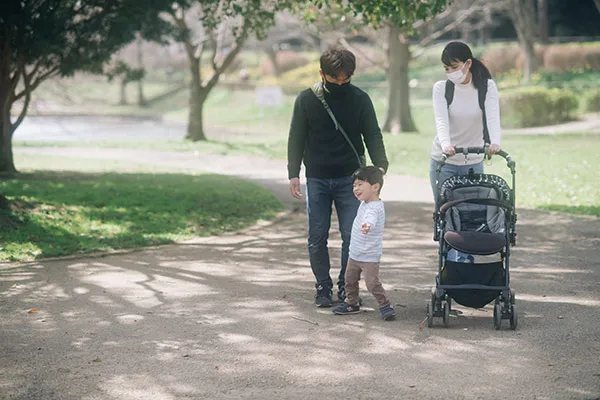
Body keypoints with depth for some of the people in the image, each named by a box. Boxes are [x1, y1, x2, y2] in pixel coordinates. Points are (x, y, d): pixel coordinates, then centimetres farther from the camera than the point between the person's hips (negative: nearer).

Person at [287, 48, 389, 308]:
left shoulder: (360, 99, 1)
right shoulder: (306, 100, 2)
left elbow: (373, 135, 4)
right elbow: (296, 138, 6)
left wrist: (380, 165, -11)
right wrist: (293, 173, -2)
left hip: (350, 178, 0)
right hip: (317, 179, 1)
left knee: (352, 235, -4)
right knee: (317, 237, 0)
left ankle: (347, 287, 10)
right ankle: (323, 287, 13)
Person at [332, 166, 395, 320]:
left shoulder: (375, 208, -27)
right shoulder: (365, 203, 3)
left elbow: (371, 218, -52)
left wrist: (368, 225, -70)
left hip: (369, 257, -9)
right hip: (355, 254, 9)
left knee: (372, 282, -13)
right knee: (350, 279, 17)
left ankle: (385, 306, 3)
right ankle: (352, 303, 35)